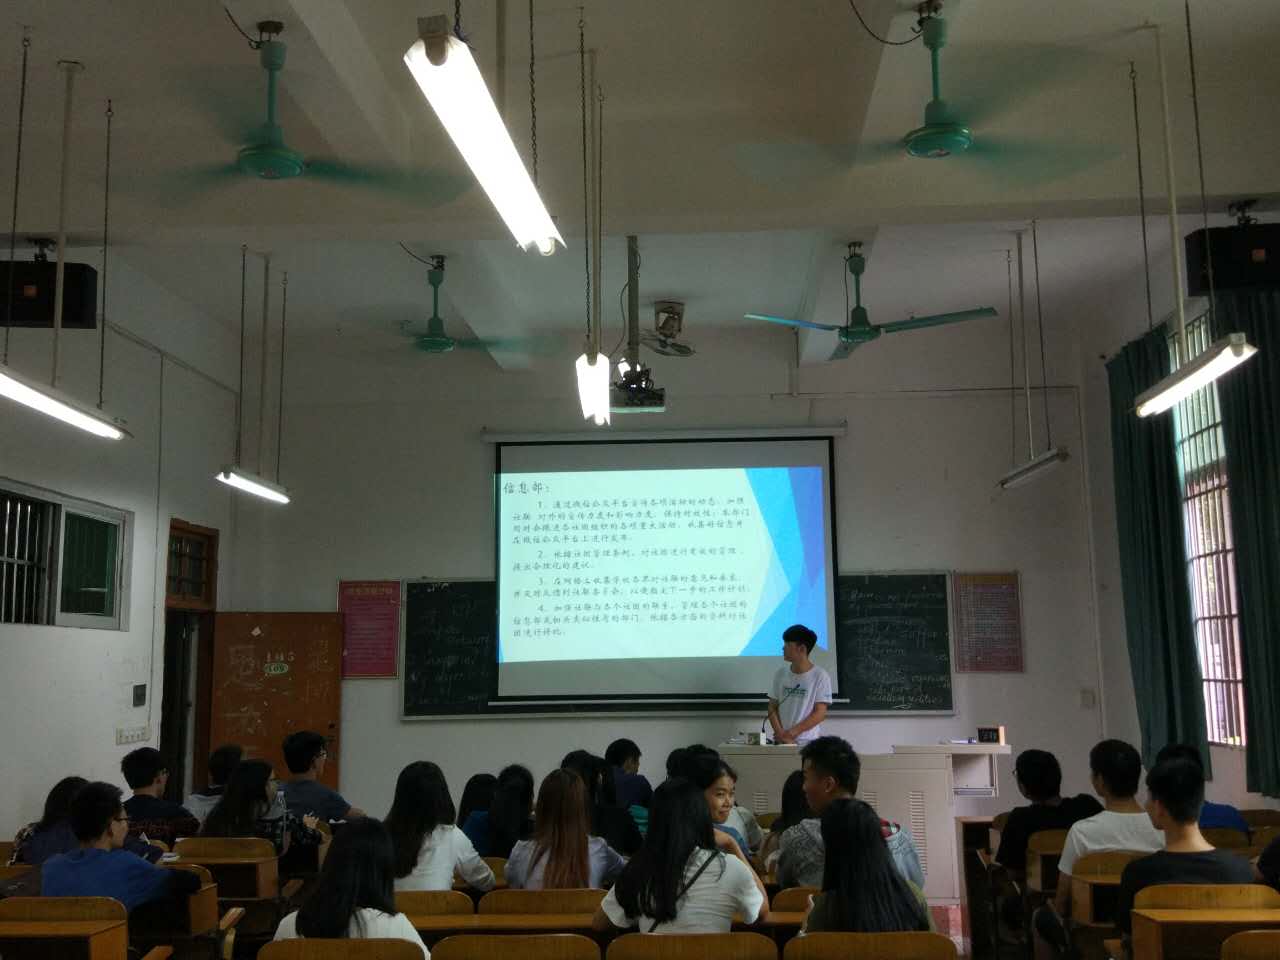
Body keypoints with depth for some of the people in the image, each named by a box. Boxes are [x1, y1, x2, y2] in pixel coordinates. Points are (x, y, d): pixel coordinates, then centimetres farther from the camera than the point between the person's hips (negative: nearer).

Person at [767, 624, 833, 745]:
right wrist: (781, 734, -8)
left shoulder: (820, 676, -6)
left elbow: (819, 713, -9)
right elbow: (772, 708, 8)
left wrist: (791, 733, -14)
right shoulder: (781, 674, 7)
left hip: (808, 742, -3)